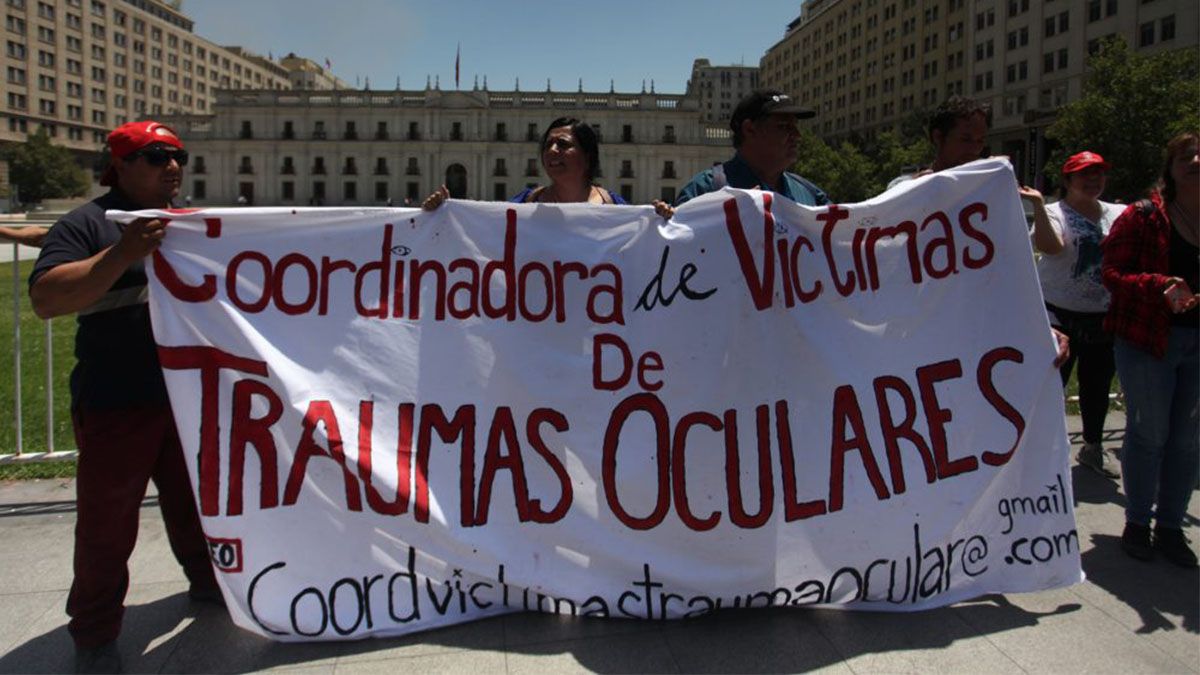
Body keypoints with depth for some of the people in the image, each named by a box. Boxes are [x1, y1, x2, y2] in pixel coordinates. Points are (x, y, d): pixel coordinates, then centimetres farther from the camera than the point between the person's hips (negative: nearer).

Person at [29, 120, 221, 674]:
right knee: (107, 522, 5)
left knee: (194, 501, 20)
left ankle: (208, 581, 39)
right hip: (116, 405, -5)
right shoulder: (88, 225, -6)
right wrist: (123, 254, -29)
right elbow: (45, 297, -20)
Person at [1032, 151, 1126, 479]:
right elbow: (1050, 246, -27)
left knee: (1098, 386, 15)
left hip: (1104, 318, 5)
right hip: (1060, 316, -5)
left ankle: (1092, 448, 32)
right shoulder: (1055, 213, -6)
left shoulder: (1120, 215, 9)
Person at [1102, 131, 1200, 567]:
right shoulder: (1143, 216, -5)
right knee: (1149, 432, 3)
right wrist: (1160, 286, -25)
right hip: (1147, 338, -5)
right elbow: (1111, 273, -10)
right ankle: (1137, 523, 18)